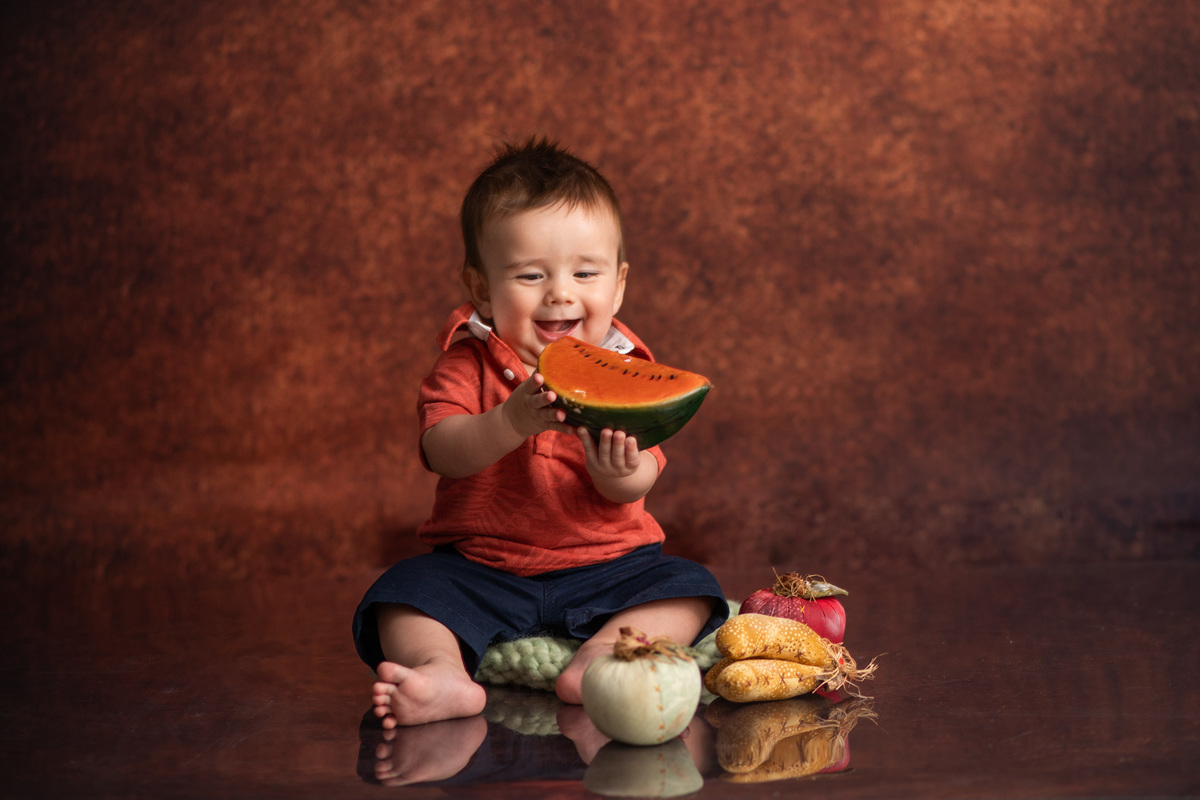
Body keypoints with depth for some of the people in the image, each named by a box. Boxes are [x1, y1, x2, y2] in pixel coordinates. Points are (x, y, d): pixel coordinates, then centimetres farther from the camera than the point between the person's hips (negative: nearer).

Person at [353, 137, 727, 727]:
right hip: (481, 570, 0)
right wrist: (512, 421, -39)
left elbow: (640, 481, -12)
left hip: (606, 565, 0)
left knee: (687, 589, -21)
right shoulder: (467, 364, -3)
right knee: (404, 591, -21)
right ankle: (442, 673, -42)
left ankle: (600, 655, -39)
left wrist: (619, 472, -37)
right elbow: (443, 451, -20)